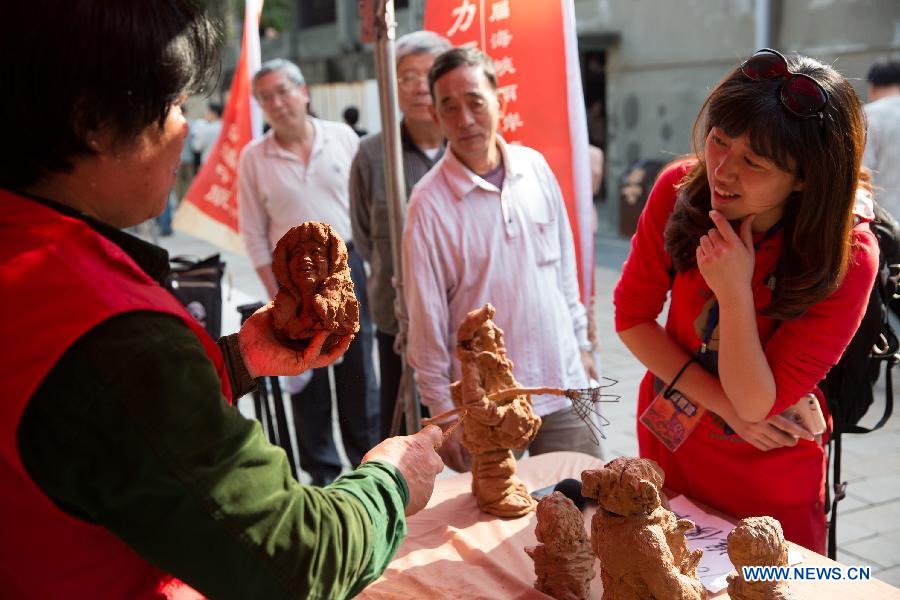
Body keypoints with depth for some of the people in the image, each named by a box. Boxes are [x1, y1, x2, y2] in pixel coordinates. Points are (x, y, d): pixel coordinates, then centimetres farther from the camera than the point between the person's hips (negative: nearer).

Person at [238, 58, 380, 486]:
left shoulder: (342, 137, 0)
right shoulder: (254, 157, -2)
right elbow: (254, 234, 0)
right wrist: (276, 295, -5)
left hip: (346, 264, 1)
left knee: (358, 372, 8)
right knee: (307, 379, 7)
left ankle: (368, 460, 24)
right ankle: (322, 471, 21)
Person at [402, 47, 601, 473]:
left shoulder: (535, 167, 1)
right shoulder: (429, 203, -12)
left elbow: (565, 268, 10)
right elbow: (426, 318, -8)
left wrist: (581, 345, 13)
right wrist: (442, 412, -6)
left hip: (564, 387, 4)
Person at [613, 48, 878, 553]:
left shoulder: (847, 257, -26)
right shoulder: (680, 189, -18)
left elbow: (757, 403, -23)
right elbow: (632, 315, -10)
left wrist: (734, 291, -37)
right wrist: (726, 405, -17)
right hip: (667, 445, 3)